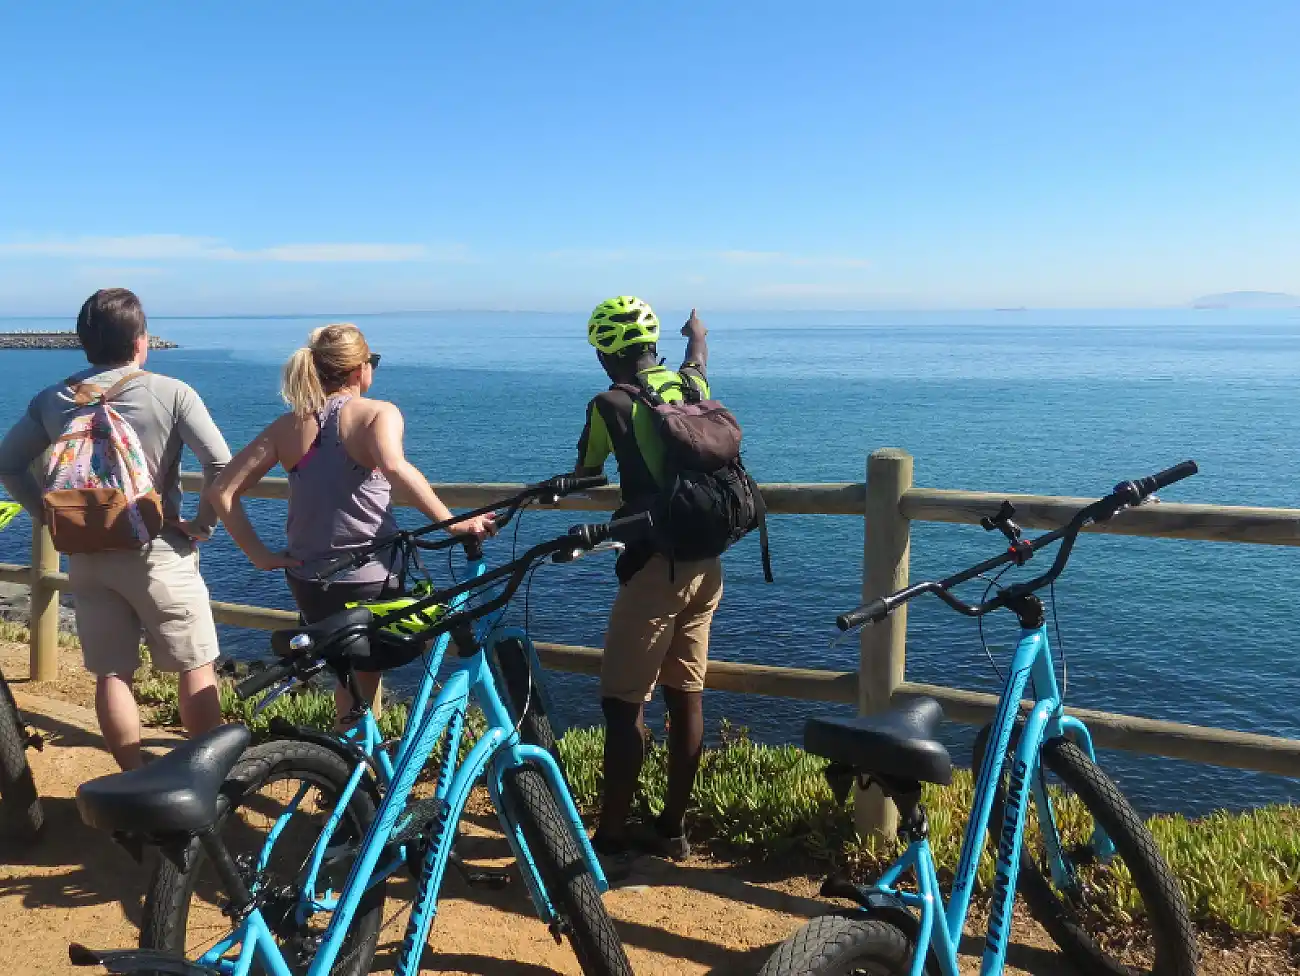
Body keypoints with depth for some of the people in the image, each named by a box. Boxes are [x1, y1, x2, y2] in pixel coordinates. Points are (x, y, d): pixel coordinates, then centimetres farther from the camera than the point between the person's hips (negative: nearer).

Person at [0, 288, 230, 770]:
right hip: (158, 553, -4)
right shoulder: (171, 392, -10)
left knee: (111, 675, 12)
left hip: (88, 555, 4)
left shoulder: (53, 399, 4)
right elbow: (221, 464, -19)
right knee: (197, 668, 8)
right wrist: (203, 523, -7)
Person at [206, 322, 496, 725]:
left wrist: (259, 554, 0)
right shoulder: (378, 413, -11)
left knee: (351, 675, 25)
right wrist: (452, 522, -31)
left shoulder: (288, 426, 2)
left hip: (309, 579, 4)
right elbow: (395, 467, -34)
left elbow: (221, 492, -3)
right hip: (371, 578, -4)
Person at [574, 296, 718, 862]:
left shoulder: (609, 404, -8)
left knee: (623, 706, 0)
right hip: (705, 564, 7)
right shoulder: (688, 384, 8)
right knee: (685, 697, 13)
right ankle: (672, 830, 24)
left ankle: (610, 839, 6)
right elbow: (698, 359, 34)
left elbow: (585, 474, 9)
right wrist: (698, 335, 56)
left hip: (653, 566, -7)